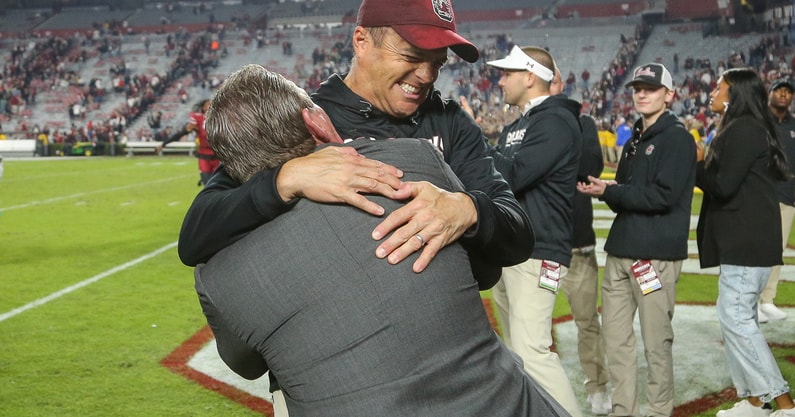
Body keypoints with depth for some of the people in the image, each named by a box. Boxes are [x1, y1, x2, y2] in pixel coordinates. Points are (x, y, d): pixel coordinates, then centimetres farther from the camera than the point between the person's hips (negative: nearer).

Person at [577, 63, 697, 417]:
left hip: (656, 254, -8)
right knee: (616, 338, 9)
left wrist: (609, 192, -13)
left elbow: (662, 196, -16)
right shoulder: (634, 141, 19)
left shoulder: (677, 138, -5)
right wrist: (605, 190, -3)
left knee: (656, 342, -2)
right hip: (620, 251, 8)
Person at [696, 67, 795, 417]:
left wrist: (693, 168, -4)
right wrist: (702, 168, 3)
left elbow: (723, 186, -19)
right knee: (738, 317, 12)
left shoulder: (744, 129, -14)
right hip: (743, 239, 11)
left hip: (747, 240, -11)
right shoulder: (743, 129, 19)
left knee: (735, 316, -10)